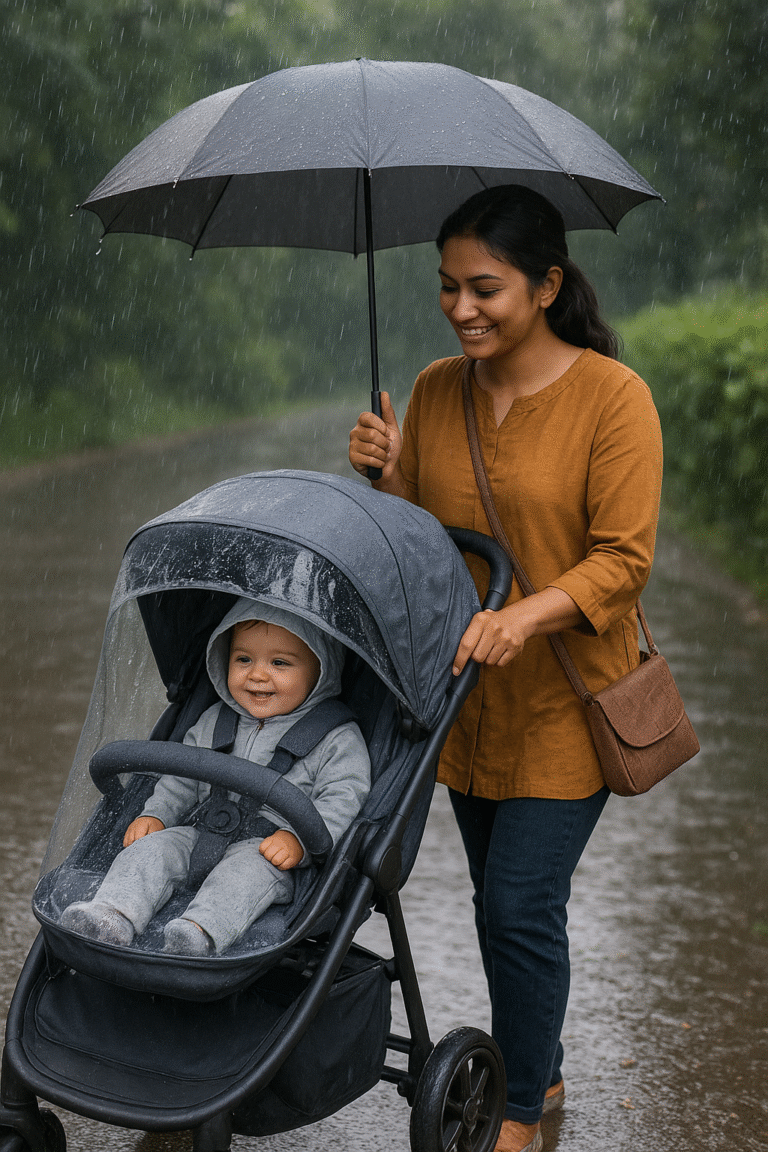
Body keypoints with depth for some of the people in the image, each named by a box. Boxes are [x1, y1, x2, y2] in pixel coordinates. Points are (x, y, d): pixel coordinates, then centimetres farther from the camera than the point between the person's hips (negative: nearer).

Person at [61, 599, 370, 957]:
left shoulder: (339, 739, 0)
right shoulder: (213, 723, 17)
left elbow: (341, 800, -9)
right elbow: (182, 778, 25)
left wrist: (299, 839, -23)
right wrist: (155, 814, 8)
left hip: (268, 848, -5)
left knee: (252, 864, -36)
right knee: (156, 845, -20)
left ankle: (203, 930, -56)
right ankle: (113, 915, -38)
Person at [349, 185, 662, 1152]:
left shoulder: (612, 396, -14)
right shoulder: (435, 391, 2)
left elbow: (623, 559, -17)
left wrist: (525, 614, -32)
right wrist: (385, 478, -11)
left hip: (564, 702, -5)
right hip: (467, 691, 6)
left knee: (521, 905, -4)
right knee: (499, 897, 16)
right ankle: (539, 1070, 37)